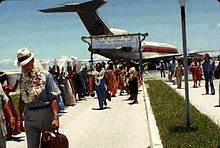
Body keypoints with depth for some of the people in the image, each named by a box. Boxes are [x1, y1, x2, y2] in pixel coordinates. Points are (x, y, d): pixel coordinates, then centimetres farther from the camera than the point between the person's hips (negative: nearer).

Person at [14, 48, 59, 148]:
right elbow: (22, 99, 12)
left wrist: (55, 117, -18)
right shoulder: (23, 78, 6)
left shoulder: (45, 75, -9)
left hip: (46, 114, -4)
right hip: (29, 115, 4)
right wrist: (19, 118, 8)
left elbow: (53, 99, -11)